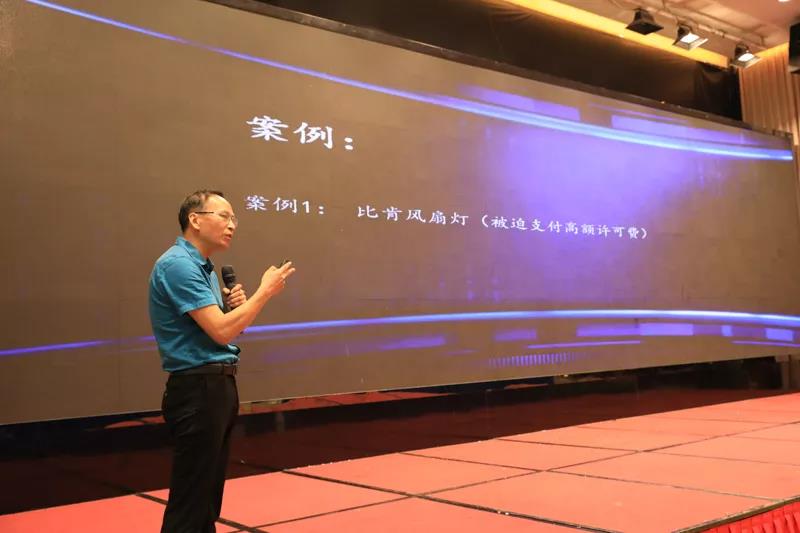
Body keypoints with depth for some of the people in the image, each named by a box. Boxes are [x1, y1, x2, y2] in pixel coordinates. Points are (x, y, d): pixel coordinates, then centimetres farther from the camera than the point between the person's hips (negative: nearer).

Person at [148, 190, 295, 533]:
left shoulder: (204, 268, 16)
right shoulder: (177, 264, -15)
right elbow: (221, 331, -22)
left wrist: (234, 304, 3)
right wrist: (265, 291, -12)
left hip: (219, 386, 10)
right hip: (197, 389, -10)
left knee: (208, 496, 16)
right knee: (189, 502, -3)